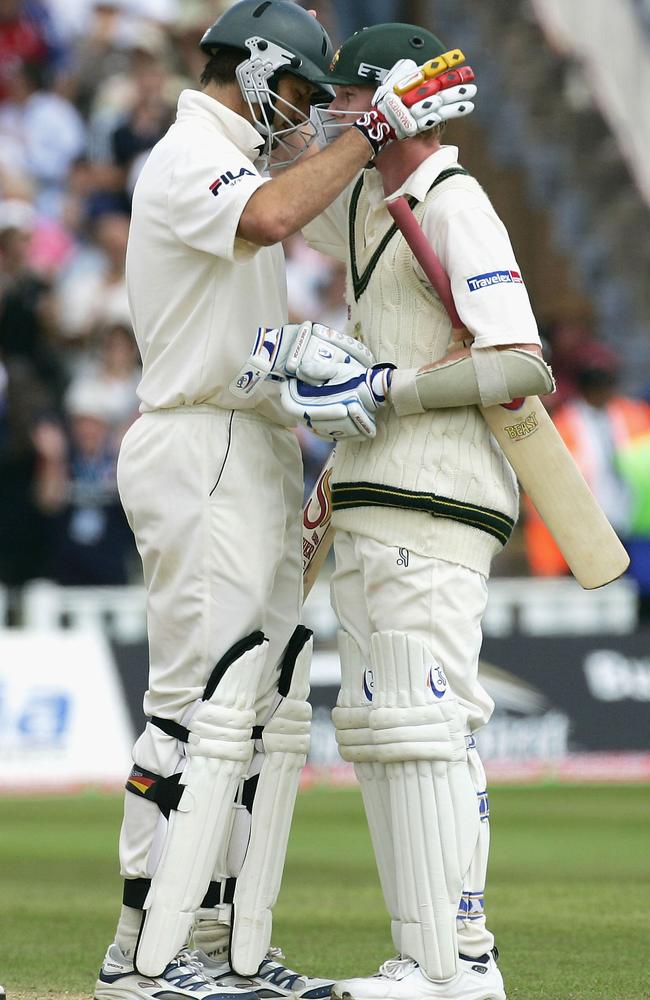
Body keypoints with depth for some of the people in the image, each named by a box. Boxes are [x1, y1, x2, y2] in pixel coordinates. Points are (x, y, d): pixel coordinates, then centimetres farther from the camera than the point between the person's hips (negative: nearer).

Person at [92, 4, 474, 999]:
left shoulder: (228, 164, 24)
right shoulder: (191, 156, -9)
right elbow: (272, 219, -33)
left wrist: (292, 346, 3)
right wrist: (373, 129, -26)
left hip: (257, 463, 11)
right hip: (205, 456, -11)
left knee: (271, 712, 10)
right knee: (205, 705, -13)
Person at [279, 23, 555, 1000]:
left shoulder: (456, 209, -11)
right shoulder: (365, 203, 18)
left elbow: (523, 365, -19)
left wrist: (386, 387, -21)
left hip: (433, 505, -10)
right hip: (371, 509, 10)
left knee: (424, 728, -13)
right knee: (374, 729, 10)